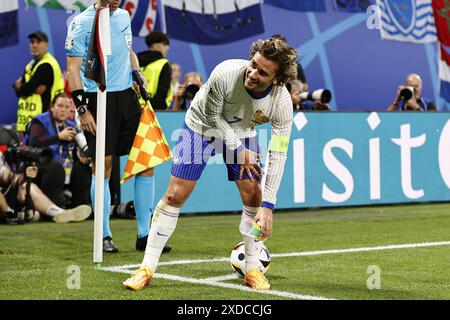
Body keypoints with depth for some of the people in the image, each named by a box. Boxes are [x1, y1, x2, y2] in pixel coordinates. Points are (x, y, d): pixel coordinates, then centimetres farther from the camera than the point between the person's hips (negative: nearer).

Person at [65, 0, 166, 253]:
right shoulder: (82, 23, -7)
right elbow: (73, 68, -9)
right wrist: (82, 109, -14)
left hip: (127, 95, 6)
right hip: (98, 99, -6)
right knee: (103, 165, -4)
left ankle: (144, 235, 9)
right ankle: (104, 236, 7)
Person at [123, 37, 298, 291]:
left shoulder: (282, 103, -30)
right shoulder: (225, 74, -38)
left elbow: (278, 156, -25)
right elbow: (213, 116, -18)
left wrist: (268, 207, -27)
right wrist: (239, 151, -17)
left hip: (243, 132, 2)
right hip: (203, 126, -2)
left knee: (253, 196, -8)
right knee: (175, 196, -6)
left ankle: (253, 270, 9)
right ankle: (147, 269, 1)